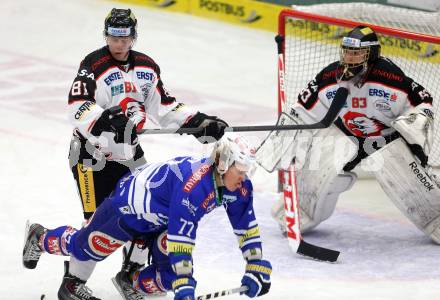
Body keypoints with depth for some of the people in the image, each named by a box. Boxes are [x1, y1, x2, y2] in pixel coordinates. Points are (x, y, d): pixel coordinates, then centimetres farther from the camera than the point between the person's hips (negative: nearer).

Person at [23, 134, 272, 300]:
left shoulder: (239, 187, -18)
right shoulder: (193, 185, -42)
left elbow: (247, 227, -6)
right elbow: (180, 237, -43)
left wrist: (257, 268, -11)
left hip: (160, 222, 7)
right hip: (130, 203, -7)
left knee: (170, 275, -10)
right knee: (89, 244, 14)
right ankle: (40, 239, 42)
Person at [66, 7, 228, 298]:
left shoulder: (146, 66, 5)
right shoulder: (93, 65, -17)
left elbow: (164, 106, 13)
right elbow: (78, 109, -28)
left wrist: (198, 121, 2)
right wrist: (106, 121, -45)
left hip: (128, 152, 7)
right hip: (92, 155, -7)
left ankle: (134, 271, 25)